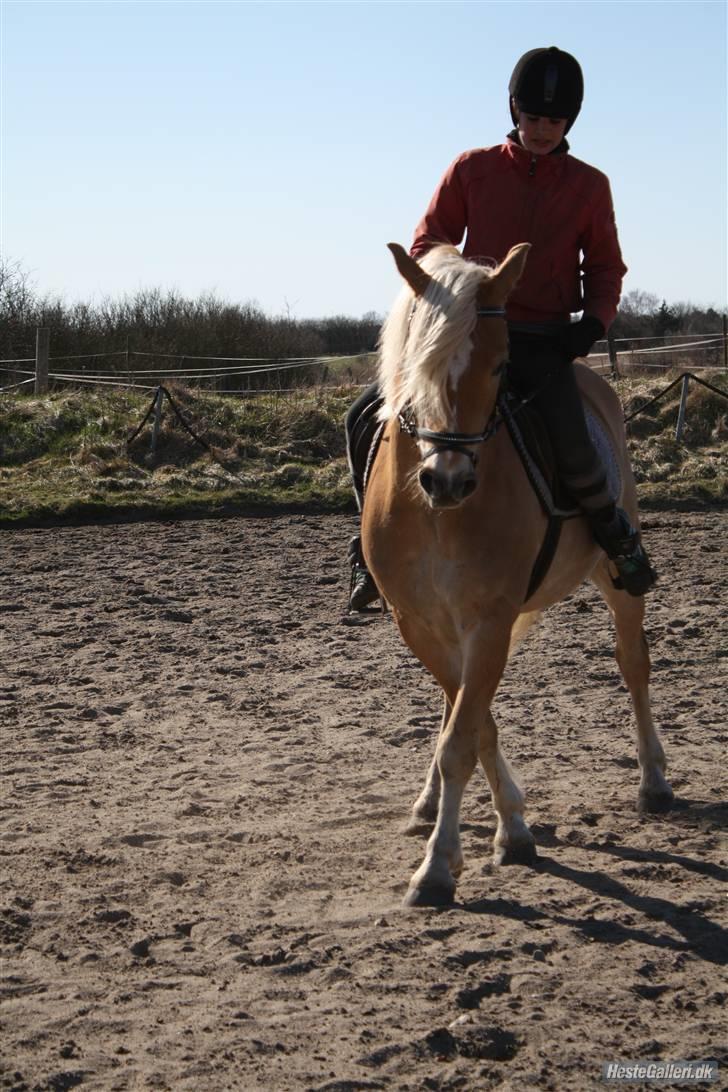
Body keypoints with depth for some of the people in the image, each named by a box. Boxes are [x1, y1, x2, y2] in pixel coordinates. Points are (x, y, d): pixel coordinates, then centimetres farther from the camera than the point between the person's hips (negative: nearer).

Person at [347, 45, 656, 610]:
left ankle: (617, 536, 5)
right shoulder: (471, 170, 4)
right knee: (366, 417, -11)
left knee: (573, 451, -27)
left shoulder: (589, 186, 5)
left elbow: (605, 268, 13)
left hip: (545, 344, -2)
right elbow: (429, 242, 8)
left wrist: (594, 320, -7)